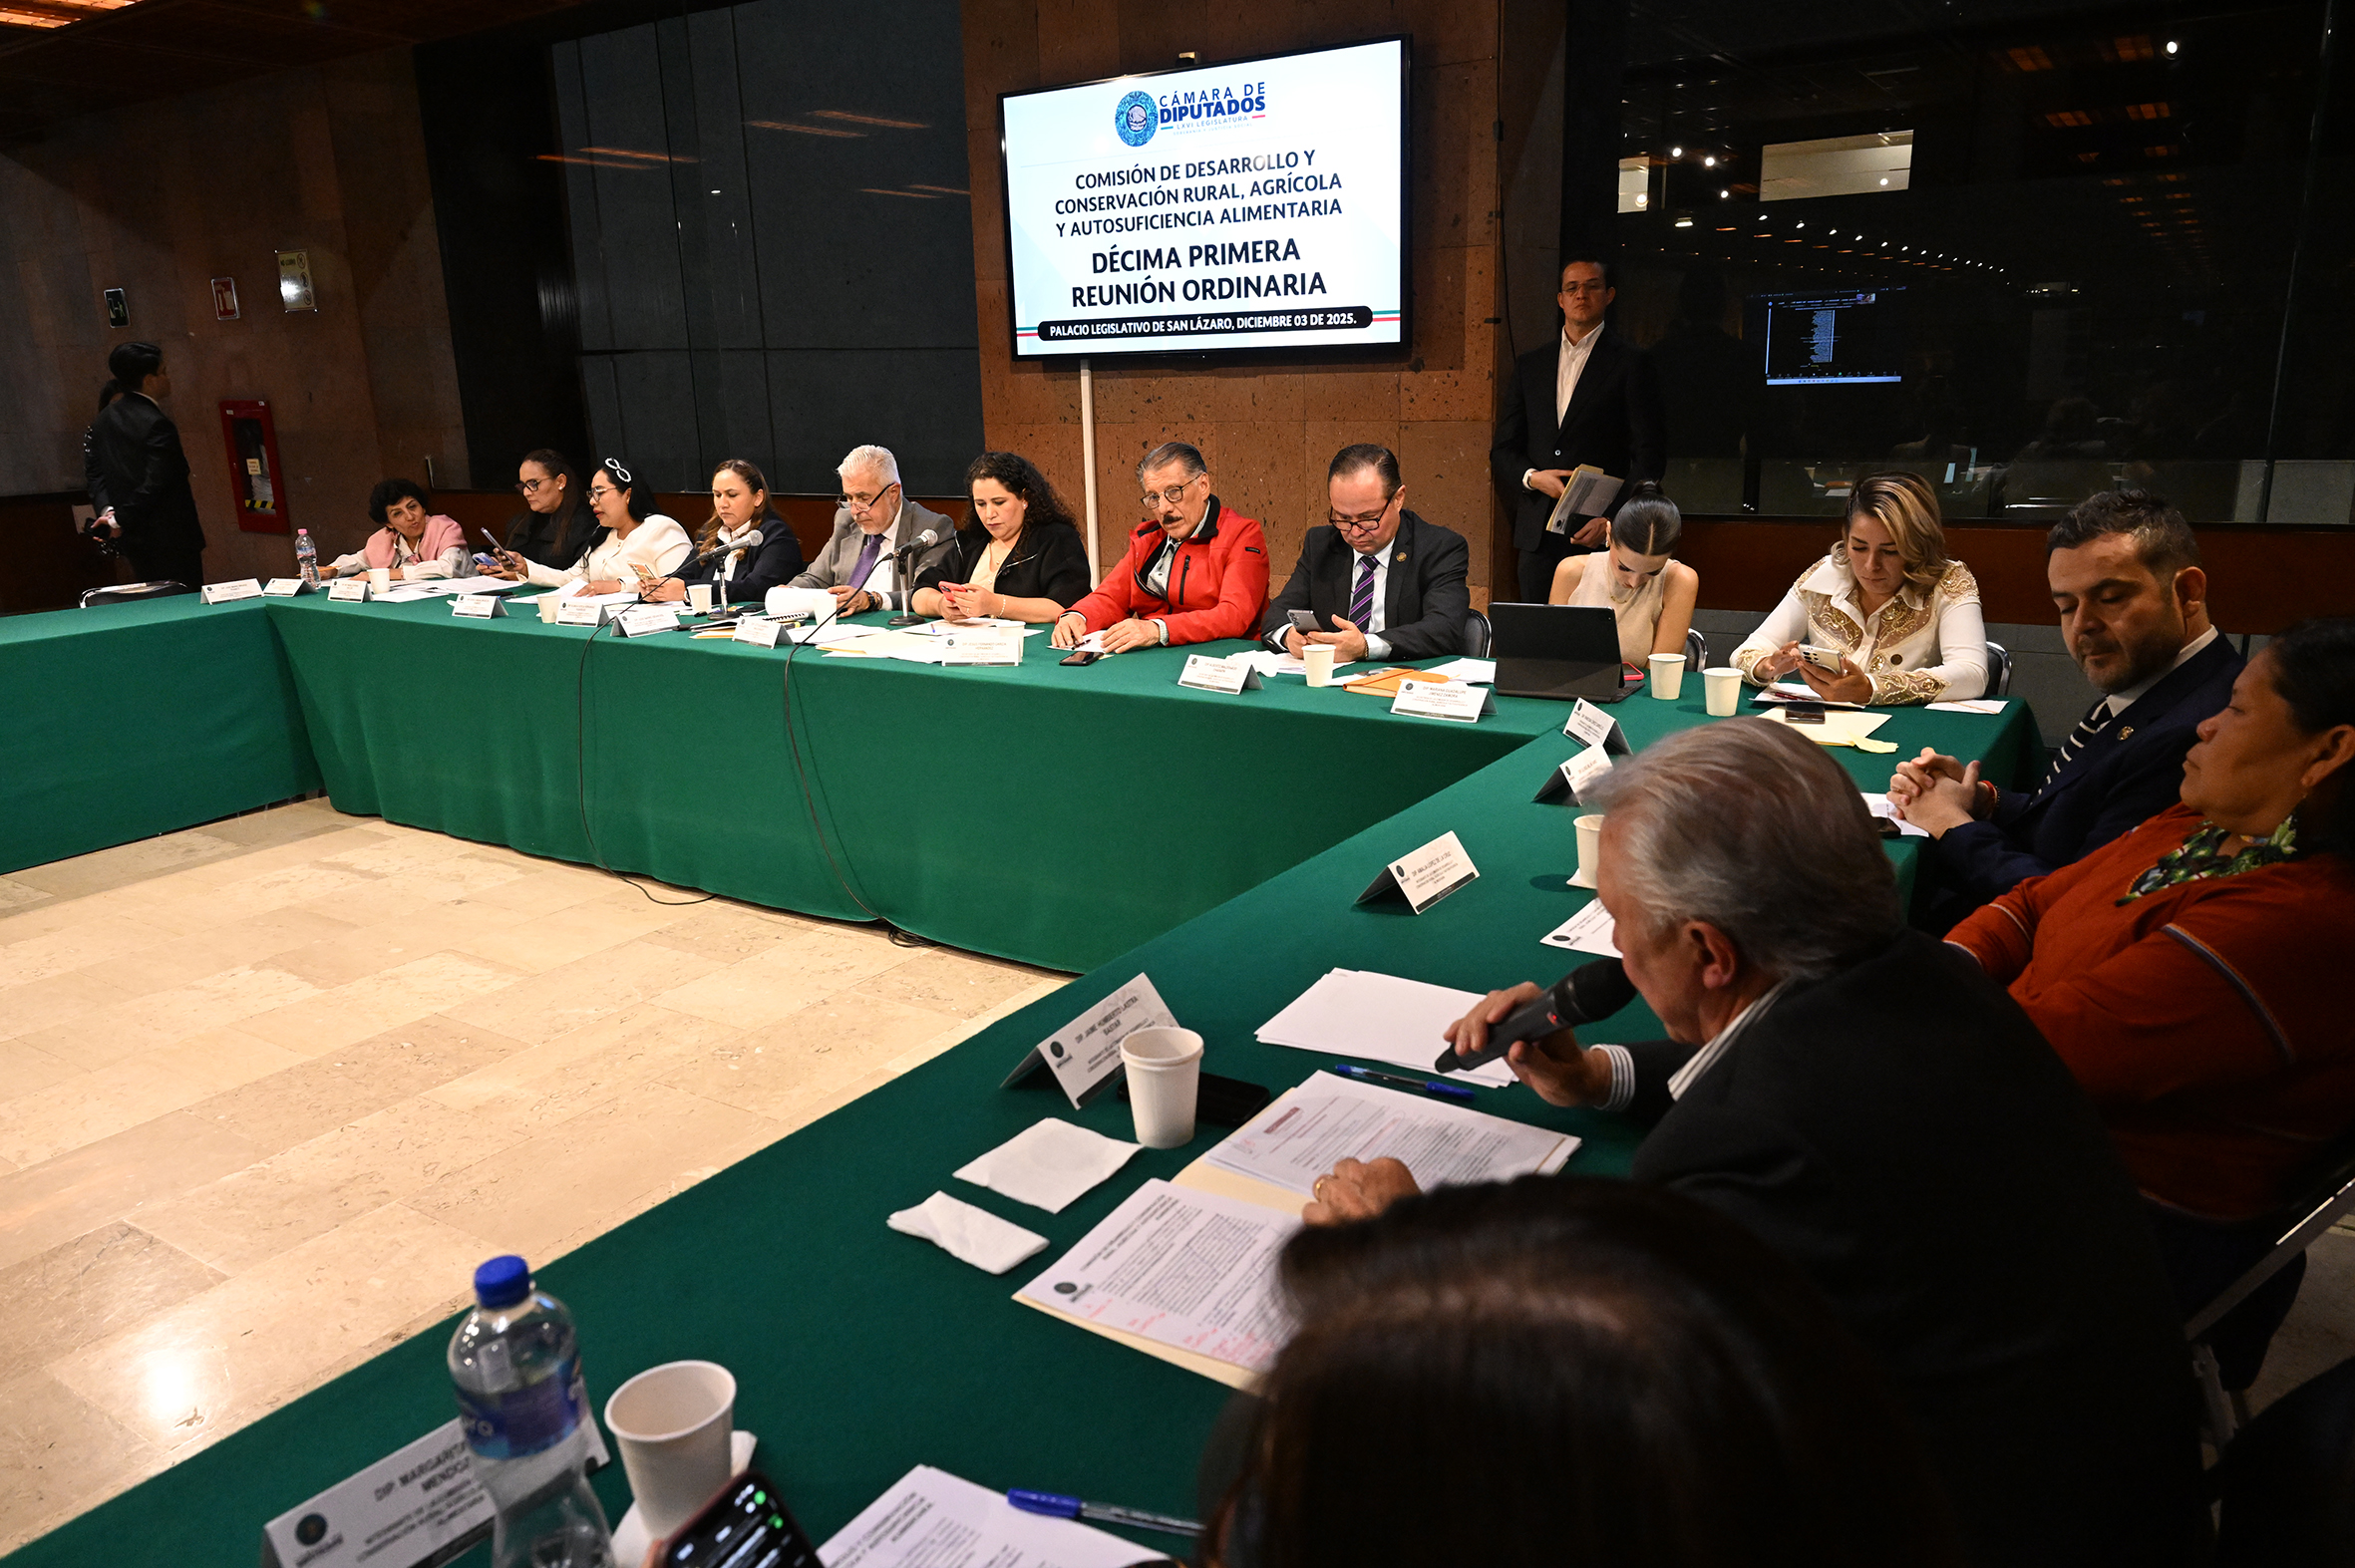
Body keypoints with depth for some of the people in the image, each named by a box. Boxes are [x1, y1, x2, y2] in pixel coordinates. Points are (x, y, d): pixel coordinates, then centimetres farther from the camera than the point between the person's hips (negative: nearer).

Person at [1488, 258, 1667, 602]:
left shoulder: (1631, 363, 4)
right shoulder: (1529, 365, 17)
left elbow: (1650, 456, -2)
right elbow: (1503, 450, 16)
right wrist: (1532, 477, -5)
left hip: (1601, 535, -4)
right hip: (1537, 535, 4)